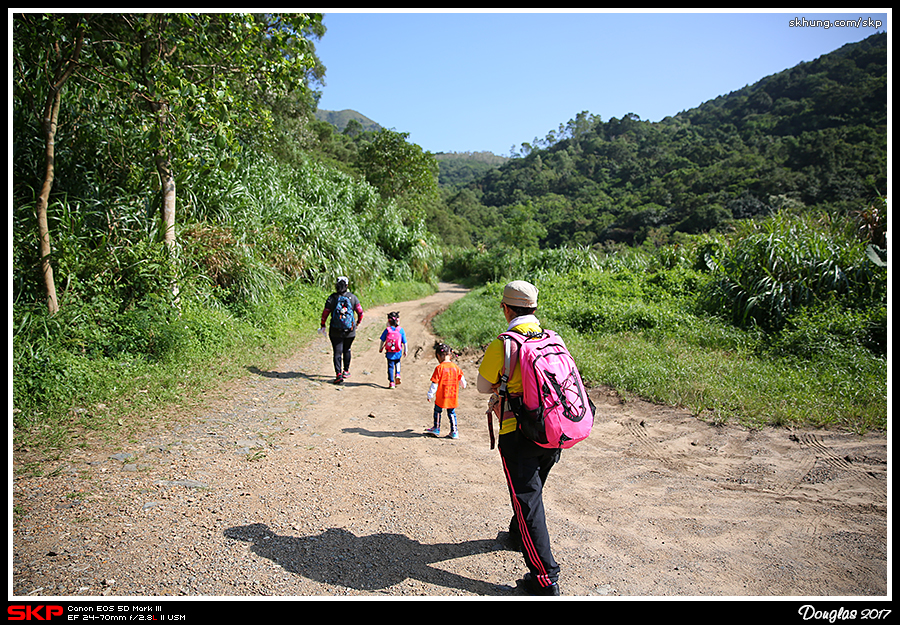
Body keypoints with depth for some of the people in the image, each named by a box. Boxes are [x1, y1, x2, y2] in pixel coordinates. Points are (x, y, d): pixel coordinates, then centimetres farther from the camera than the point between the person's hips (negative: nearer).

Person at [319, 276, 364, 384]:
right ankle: (346, 371, 31)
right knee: (346, 350, 21)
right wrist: (358, 323, 17)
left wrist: (323, 326, 9)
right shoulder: (352, 297, -4)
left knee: (337, 352, 1)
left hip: (335, 331, -2)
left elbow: (325, 313, -5)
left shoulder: (332, 298, -7)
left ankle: (338, 375, -9)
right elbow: (360, 312, 0)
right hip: (350, 331, 2)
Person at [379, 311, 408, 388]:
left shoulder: (387, 330, -7)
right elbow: (404, 342, -3)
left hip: (389, 353, -1)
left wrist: (381, 348, 16)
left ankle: (391, 382, 4)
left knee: (390, 367, 6)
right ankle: (397, 374, 8)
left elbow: (383, 341, 0)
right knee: (397, 363, 29)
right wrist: (405, 351, 9)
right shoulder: (401, 330, -6)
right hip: (398, 353, 1)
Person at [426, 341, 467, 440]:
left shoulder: (439, 368, -15)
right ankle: (454, 431, 16)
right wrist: (463, 385, 34)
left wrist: (430, 395, -2)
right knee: (451, 413, 17)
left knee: (438, 411, 17)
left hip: (441, 397, -4)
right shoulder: (455, 366, -1)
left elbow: (435, 383, -13)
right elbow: (461, 379, 11)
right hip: (453, 396, 4)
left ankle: (436, 429, 29)